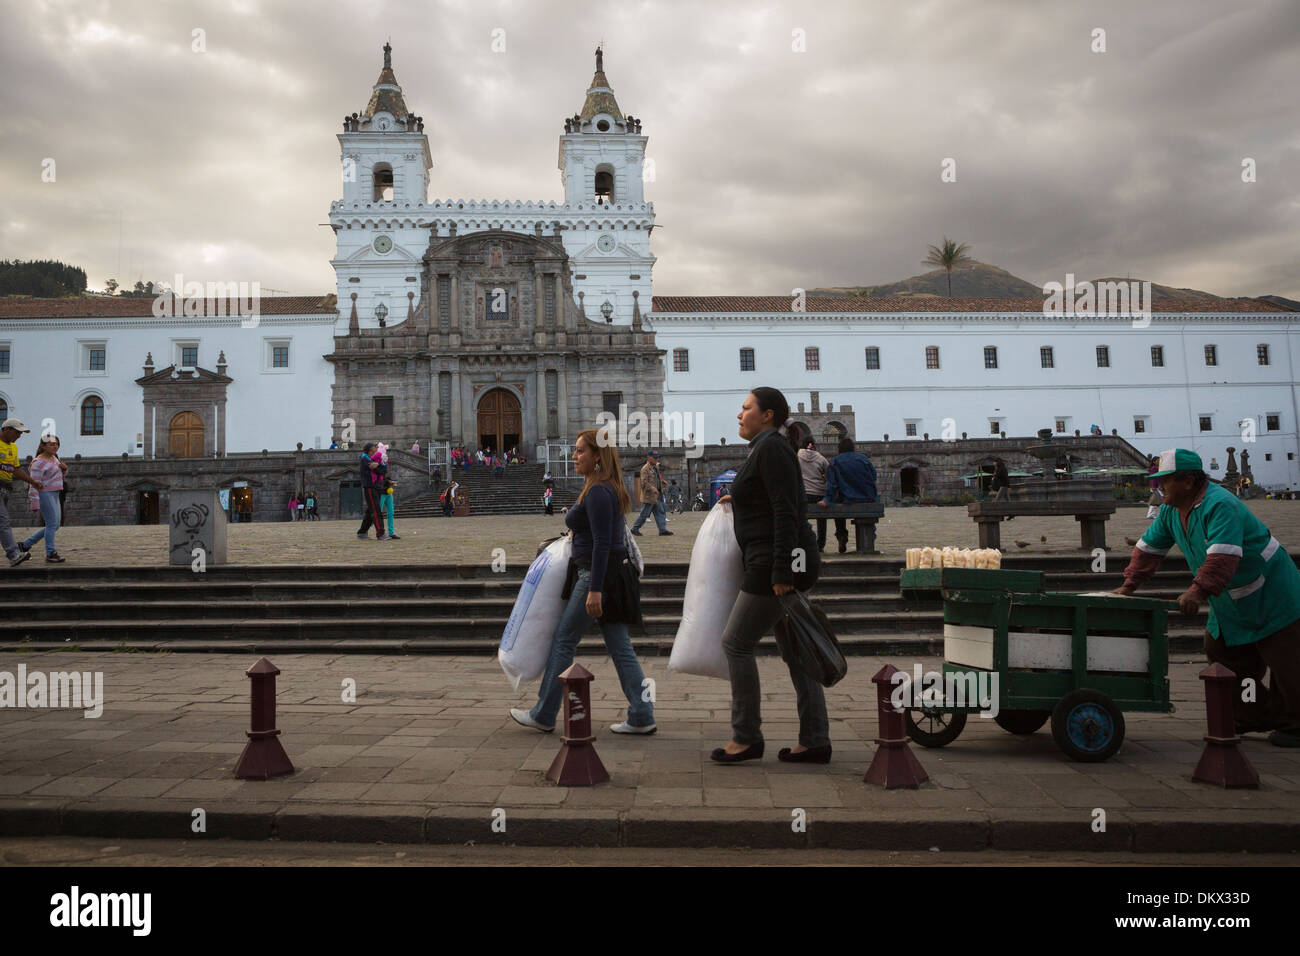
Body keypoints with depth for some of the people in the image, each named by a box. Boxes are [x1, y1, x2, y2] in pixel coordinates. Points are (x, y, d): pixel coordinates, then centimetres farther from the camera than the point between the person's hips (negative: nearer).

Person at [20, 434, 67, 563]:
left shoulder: (53, 457, 13)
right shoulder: (39, 462, -13)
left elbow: (61, 473, 28)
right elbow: (34, 484, -16)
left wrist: (64, 467, 3)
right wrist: (36, 503, -20)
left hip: (54, 494, 9)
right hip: (44, 495, -9)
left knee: (54, 526, 11)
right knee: (52, 524, -7)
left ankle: (26, 545, 20)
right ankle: (50, 553, 0)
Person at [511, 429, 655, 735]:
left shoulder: (597, 492, -16)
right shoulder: (610, 488, 14)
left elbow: (602, 543, -22)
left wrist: (594, 590, -23)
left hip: (598, 574, -10)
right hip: (614, 572, 10)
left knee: (563, 640, 1)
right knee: (619, 647, 9)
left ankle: (543, 715, 12)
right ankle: (641, 717, 9)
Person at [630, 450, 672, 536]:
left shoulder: (655, 467, 15)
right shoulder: (645, 469, -14)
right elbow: (644, 482, -20)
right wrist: (653, 489, -26)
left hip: (657, 495, 9)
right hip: (649, 495, -9)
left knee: (661, 513, 5)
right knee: (644, 514, -1)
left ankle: (663, 530, 6)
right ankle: (635, 528, 12)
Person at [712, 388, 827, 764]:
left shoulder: (771, 447, -12)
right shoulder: (768, 447, 19)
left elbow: (785, 512, -20)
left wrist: (781, 572, -23)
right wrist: (738, 498, 35)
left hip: (777, 563, -10)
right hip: (780, 565, 10)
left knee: (736, 642, -3)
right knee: (796, 648, 10)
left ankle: (746, 737, 5)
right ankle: (815, 741, 13)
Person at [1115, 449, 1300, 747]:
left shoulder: (1220, 505, -28)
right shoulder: (1171, 510, 1)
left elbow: (1223, 555, -40)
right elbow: (1150, 546, 7)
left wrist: (1199, 590, -47)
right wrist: (1129, 585, 0)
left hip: (1270, 598, -9)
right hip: (1230, 604, 9)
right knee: (1221, 655, 10)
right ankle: (1253, 717, 23)